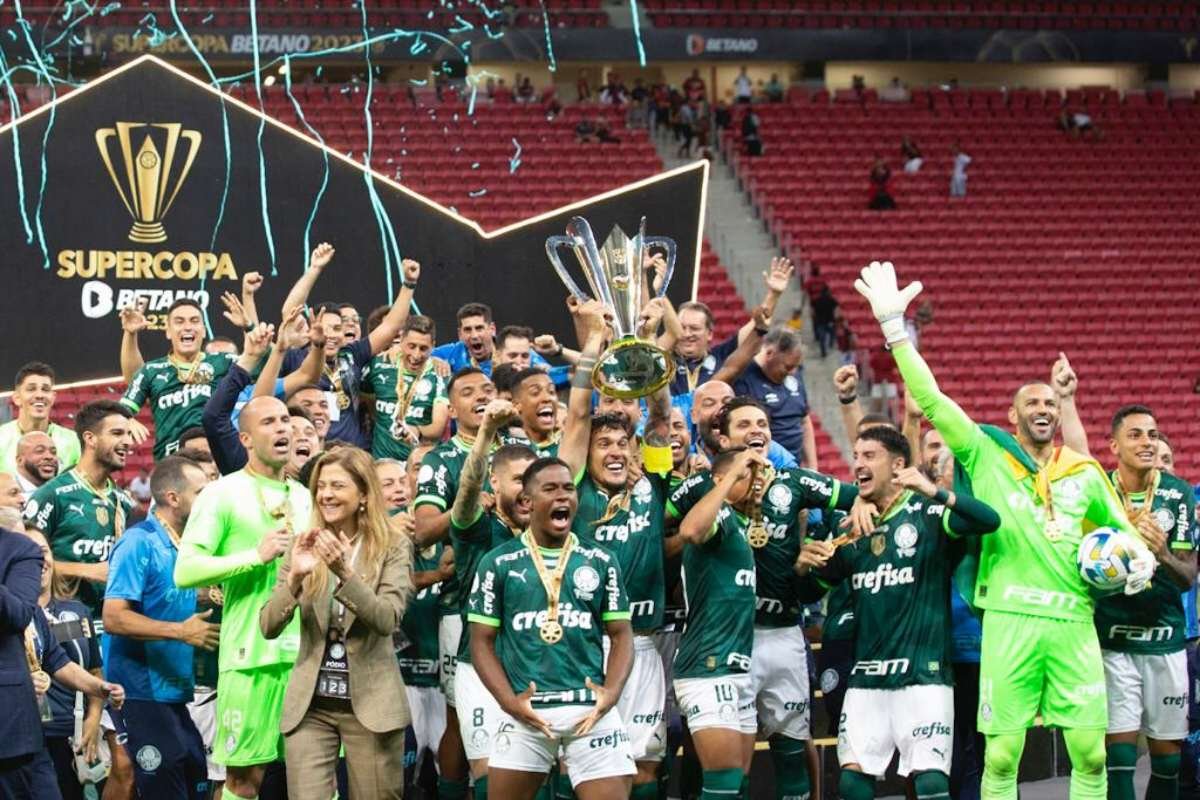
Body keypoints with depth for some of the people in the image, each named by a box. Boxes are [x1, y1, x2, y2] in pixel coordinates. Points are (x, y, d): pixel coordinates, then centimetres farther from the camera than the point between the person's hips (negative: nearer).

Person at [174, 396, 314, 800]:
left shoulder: (304, 497, 18)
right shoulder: (223, 494, -1)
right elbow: (184, 571, -10)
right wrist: (257, 556, -16)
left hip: (308, 652, 6)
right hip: (251, 654, -5)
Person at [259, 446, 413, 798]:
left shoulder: (393, 546, -3)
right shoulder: (305, 546, 4)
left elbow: (387, 619, -16)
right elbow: (268, 627, -2)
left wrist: (345, 572, -28)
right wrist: (295, 576, -19)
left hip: (371, 703, -2)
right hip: (310, 704, 2)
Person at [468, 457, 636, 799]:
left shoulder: (601, 562, 9)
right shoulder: (498, 563, 4)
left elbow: (621, 634, 9)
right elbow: (482, 640, 4)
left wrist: (612, 691, -8)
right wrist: (509, 701, -9)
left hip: (591, 708, 1)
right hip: (526, 711, 0)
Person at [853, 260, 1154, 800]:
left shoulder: (1083, 472, 15)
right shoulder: (986, 455, 7)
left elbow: (1120, 528, 27)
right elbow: (929, 399, 1)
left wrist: (1138, 556, 3)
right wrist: (893, 327, -5)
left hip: (1073, 621, 3)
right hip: (1010, 619, -3)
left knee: (1091, 755, 1)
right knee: (1001, 756, -1)